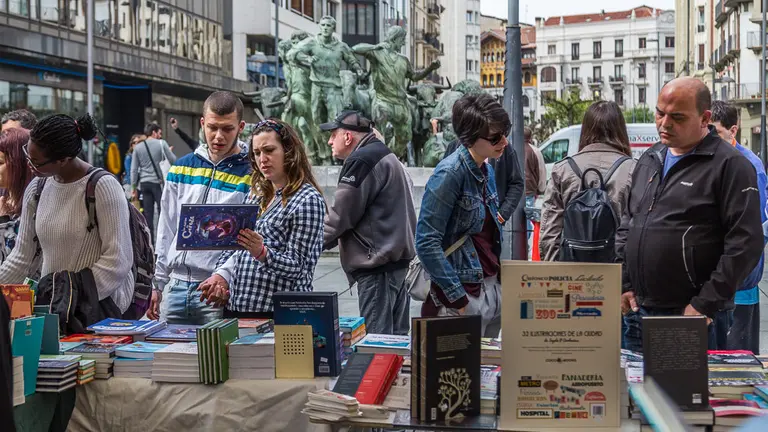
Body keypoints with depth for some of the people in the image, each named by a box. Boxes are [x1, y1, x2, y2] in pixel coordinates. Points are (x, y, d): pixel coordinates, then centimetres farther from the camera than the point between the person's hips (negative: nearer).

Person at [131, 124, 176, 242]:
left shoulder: (137, 147, 7)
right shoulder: (161, 143, -3)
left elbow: (134, 170, 5)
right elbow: (173, 160, -4)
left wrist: (134, 188, 9)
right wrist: (169, 151, 17)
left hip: (144, 184, 3)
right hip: (158, 182, -3)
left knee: (148, 215, 6)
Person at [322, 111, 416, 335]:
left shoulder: (361, 161, -12)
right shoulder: (386, 157, 20)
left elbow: (340, 217, -12)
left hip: (377, 266, -10)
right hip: (398, 257, 10)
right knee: (396, 336, 12)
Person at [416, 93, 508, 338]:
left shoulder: (487, 169, 10)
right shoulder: (450, 173, -17)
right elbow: (426, 242, -21)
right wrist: (458, 299, -20)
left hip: (494, 288, 8)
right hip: (465, 294, -8)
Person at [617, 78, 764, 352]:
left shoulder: (730, 165, -8)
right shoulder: (649, 160, 13)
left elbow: (746, 242, -14)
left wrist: (705, 305, -16)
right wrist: (623, 284, 9)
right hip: (636, 312, 6)